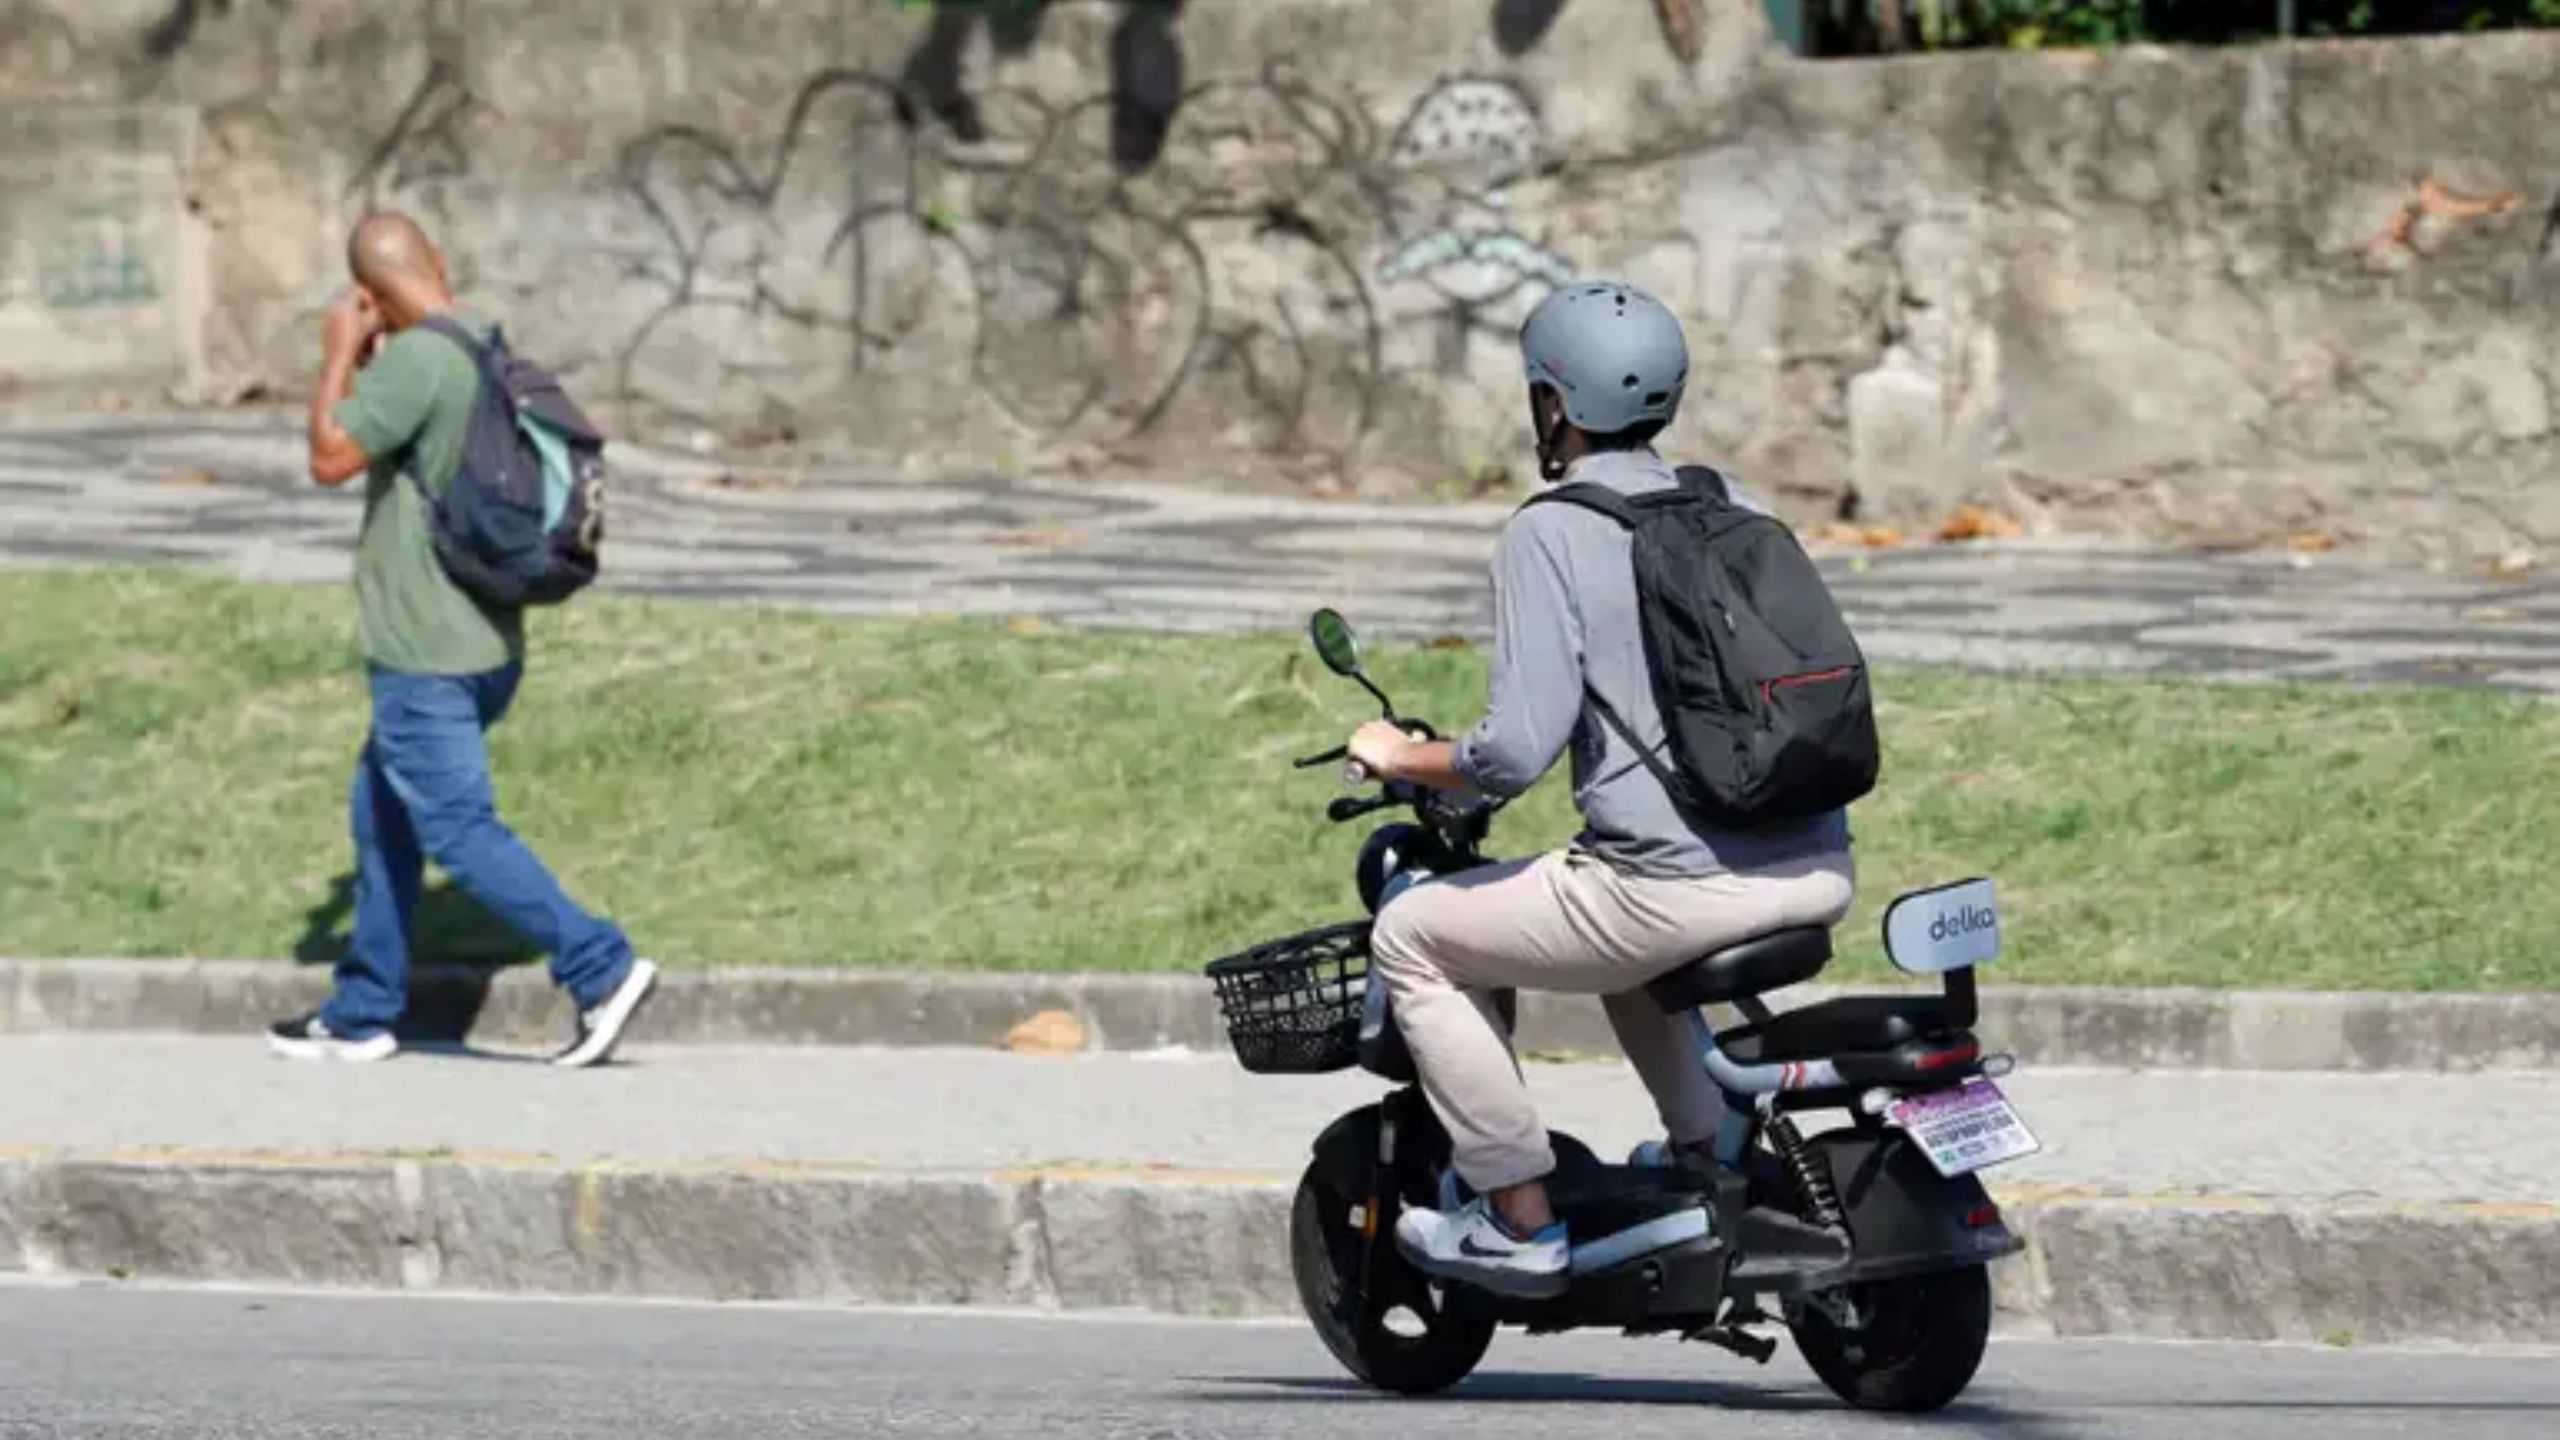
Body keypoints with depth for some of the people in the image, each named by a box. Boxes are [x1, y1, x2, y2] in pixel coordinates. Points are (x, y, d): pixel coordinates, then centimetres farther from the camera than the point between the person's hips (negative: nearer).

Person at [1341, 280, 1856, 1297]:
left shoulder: (1550, 535, -5)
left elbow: (1516, 752, -14)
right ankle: (1711, 1160, 32)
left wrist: (1402, 758, 6)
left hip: (1679, 887, -8)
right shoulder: (1736, 514, 15)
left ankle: (1519, 1220, 8)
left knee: (1413, 937, 11)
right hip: (1818, 876, 8)